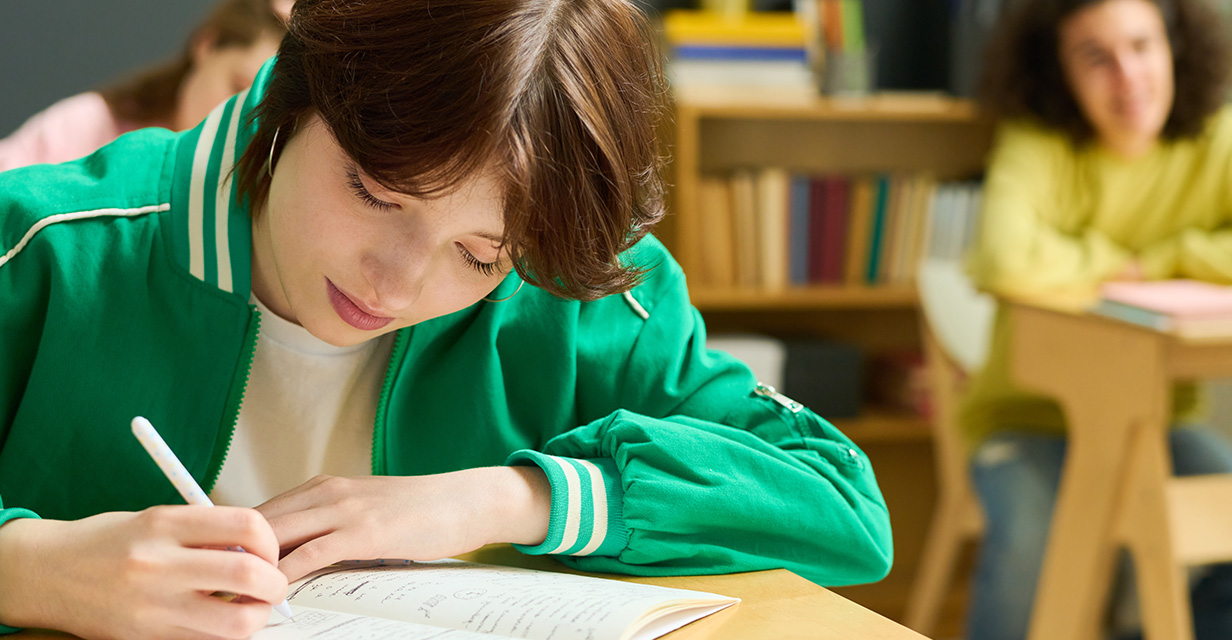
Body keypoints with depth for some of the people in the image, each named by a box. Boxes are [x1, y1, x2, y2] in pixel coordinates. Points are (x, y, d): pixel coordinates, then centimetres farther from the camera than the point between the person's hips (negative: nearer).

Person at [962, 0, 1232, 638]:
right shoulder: (1036, 145, -15)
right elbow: (1004, 259, -35)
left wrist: (1154, 263, -18)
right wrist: (1110, 262, -17)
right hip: (1030, 417, -4)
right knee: (1029, 538, -33)